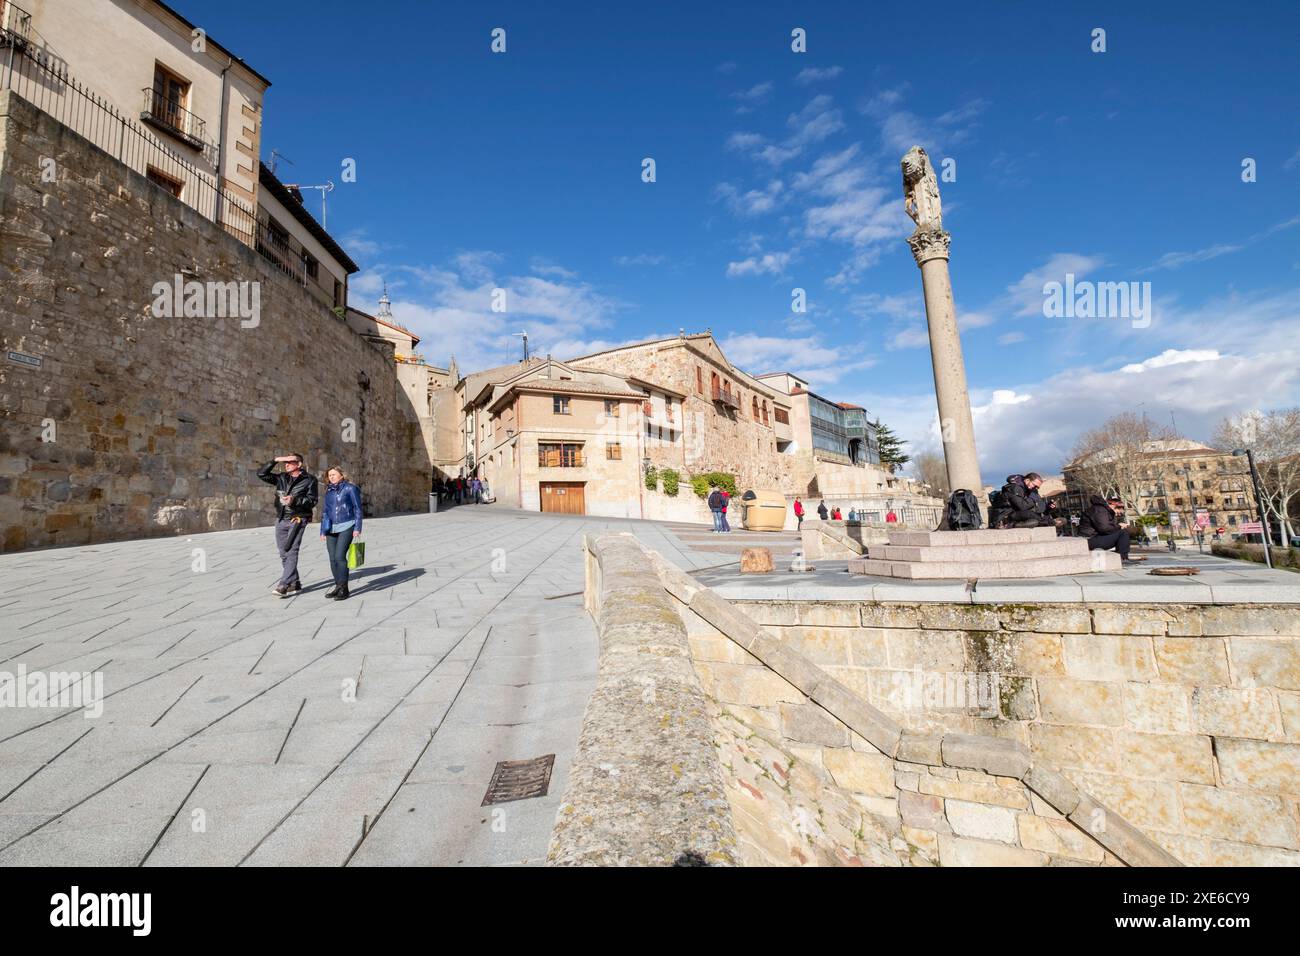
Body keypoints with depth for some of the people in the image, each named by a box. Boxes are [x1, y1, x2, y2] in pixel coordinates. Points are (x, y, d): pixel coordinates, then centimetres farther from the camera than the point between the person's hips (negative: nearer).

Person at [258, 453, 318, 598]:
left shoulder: (309, 480, -1)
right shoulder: (281, 477, 13)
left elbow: (312, 500, -6)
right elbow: (261, 473, 7)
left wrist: (295, 500, -20)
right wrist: (275, 461, -1)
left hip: (297, 520, -6)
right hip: (281, 520, 6)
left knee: (291, 552, -13)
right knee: (283, 553, 7)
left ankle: (284, 585, -16)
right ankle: (295, 583, 16)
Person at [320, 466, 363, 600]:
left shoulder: (350, 488, 0)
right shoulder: (328, 491, 16)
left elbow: (357, 508, -2)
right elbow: (325, 511, 21)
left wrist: (357, 528, -8)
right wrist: (322, 531, 17)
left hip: (346, 527, -6)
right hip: (331, 529, 6)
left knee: (340, 556, -14)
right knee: (333, 558, 4)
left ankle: (344, 588, -7)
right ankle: (338, 586, 16)